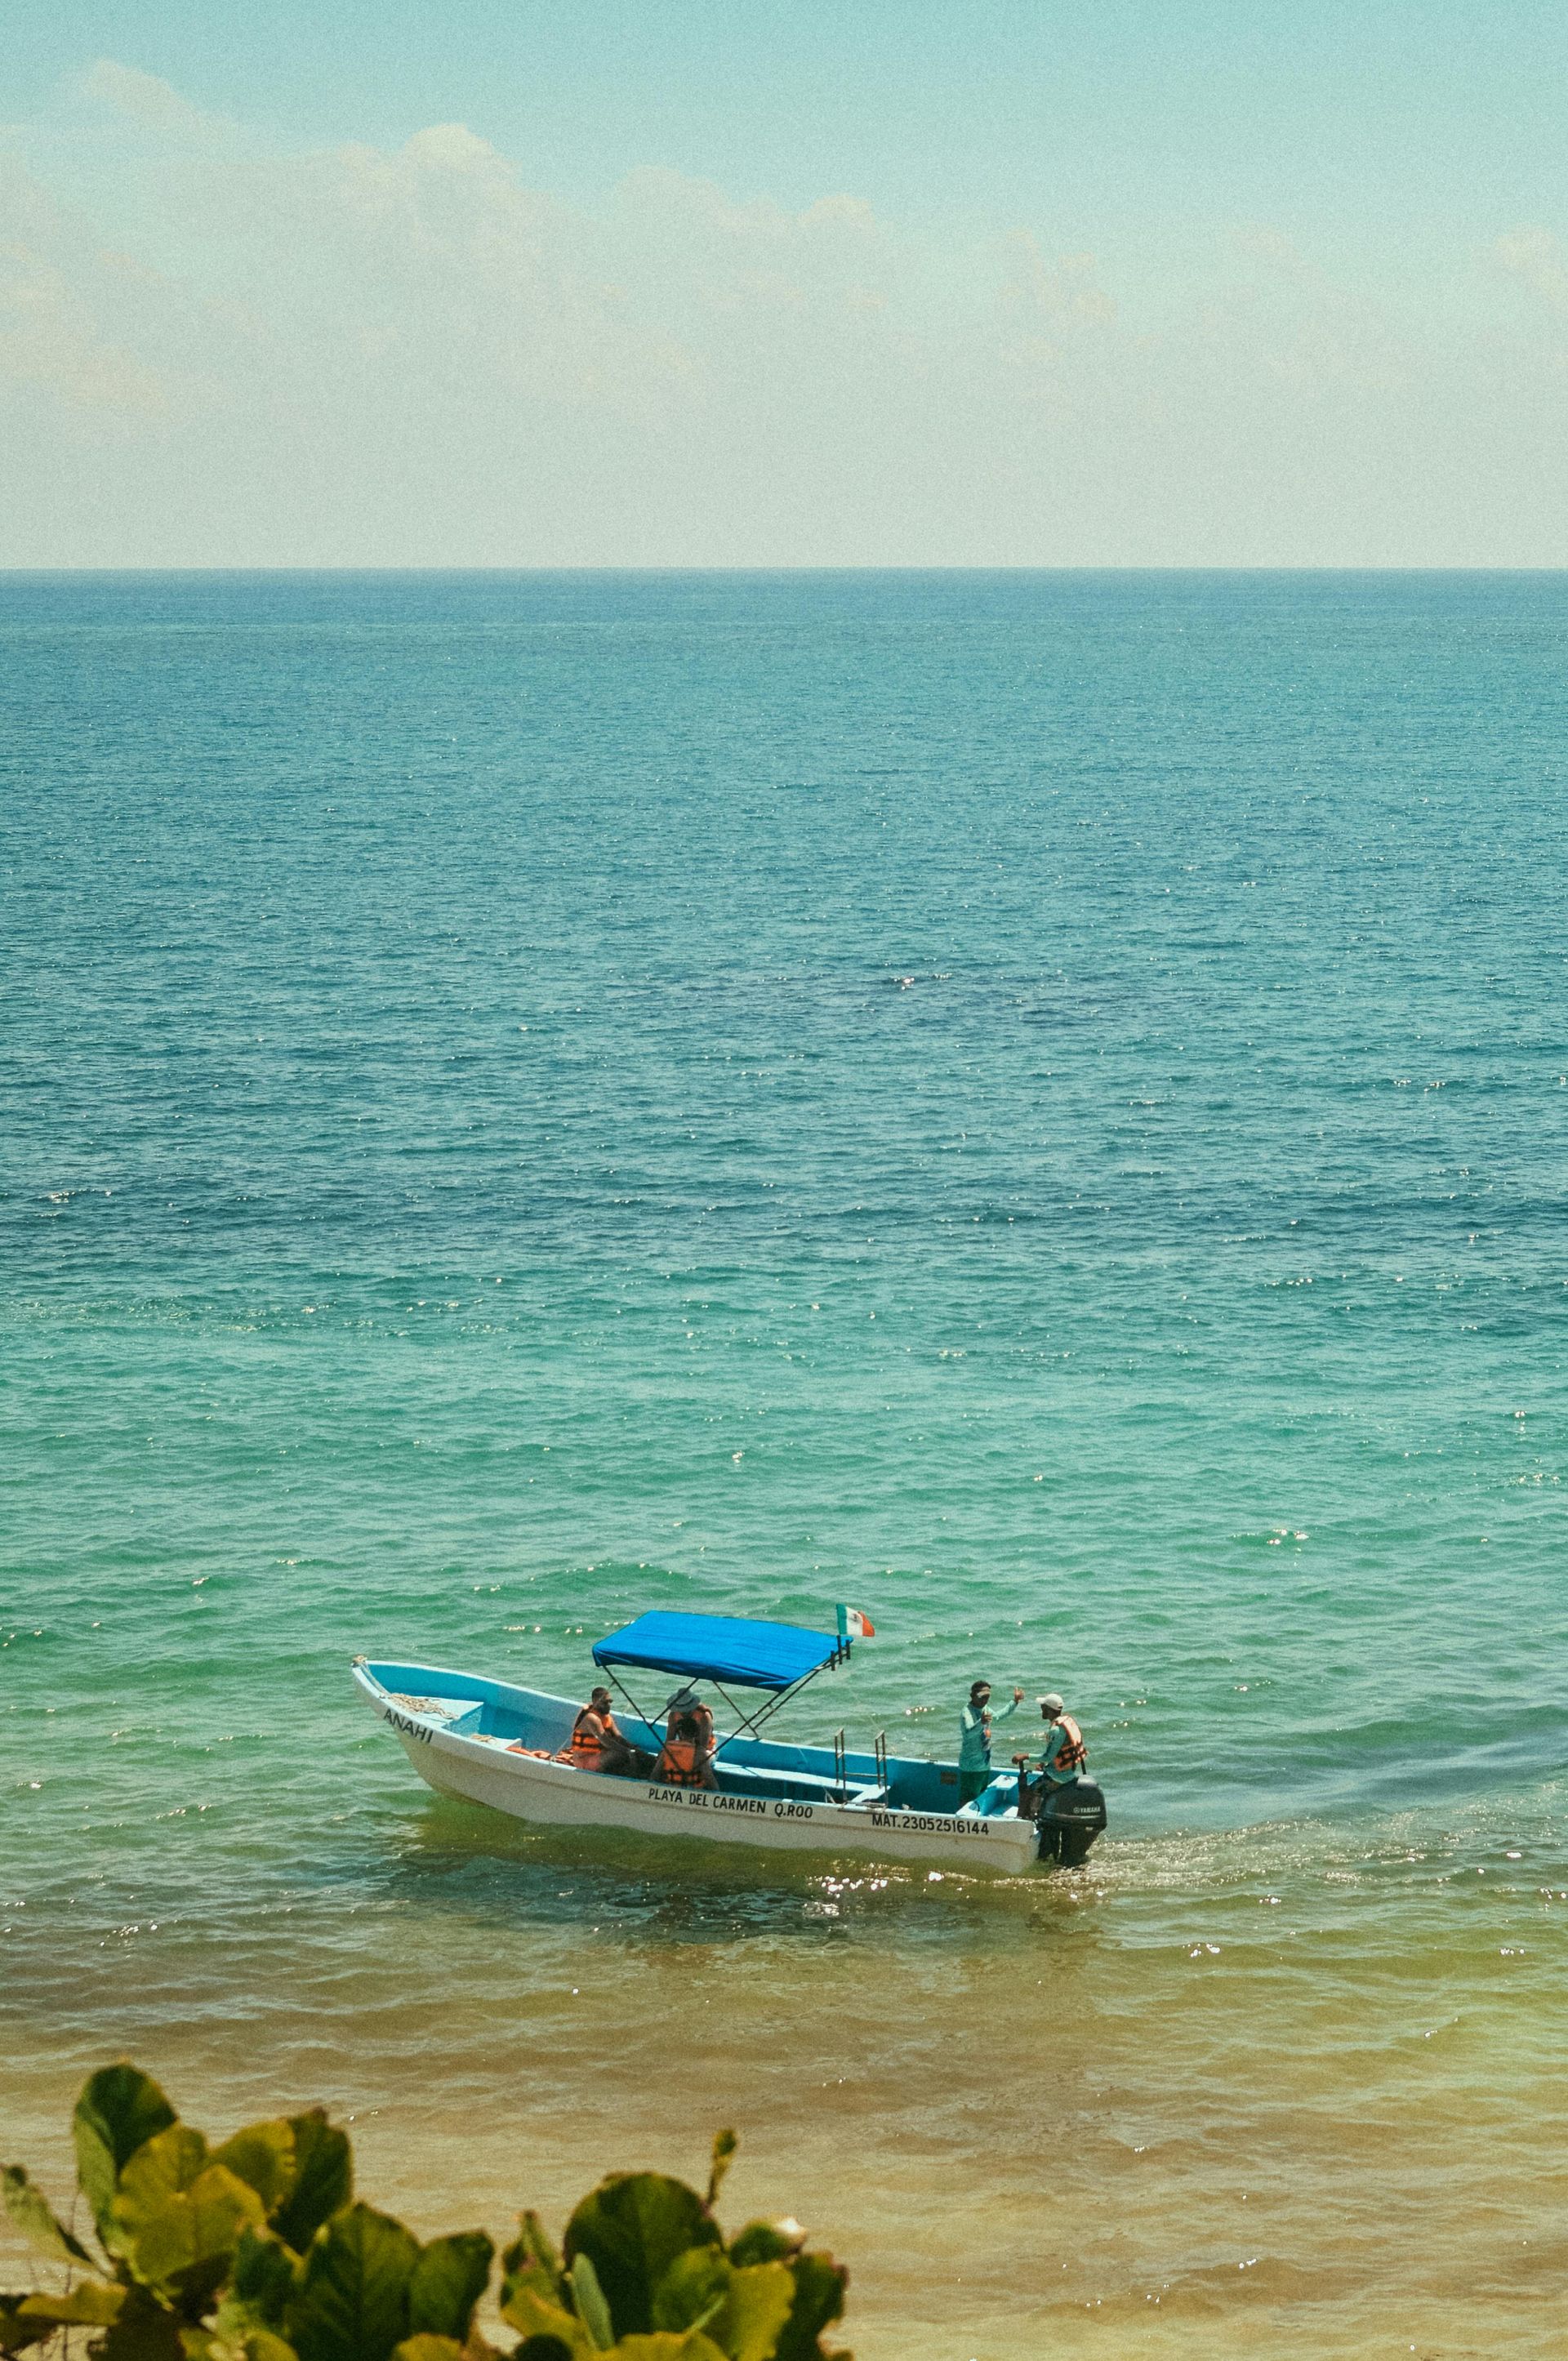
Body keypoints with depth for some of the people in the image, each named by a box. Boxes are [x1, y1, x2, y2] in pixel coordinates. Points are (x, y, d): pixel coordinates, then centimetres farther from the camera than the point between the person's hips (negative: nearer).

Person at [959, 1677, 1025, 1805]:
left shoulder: (985, 1710, 7)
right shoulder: (967, 1713, -21)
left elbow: (999, 1716, 28)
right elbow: (968, 1732, -40)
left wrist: (1015, 1703, 21)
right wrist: (981, 1723, -59)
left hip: (984, 1765, 9)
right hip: (971, 1767, -9)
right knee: (967, 1800, -6)